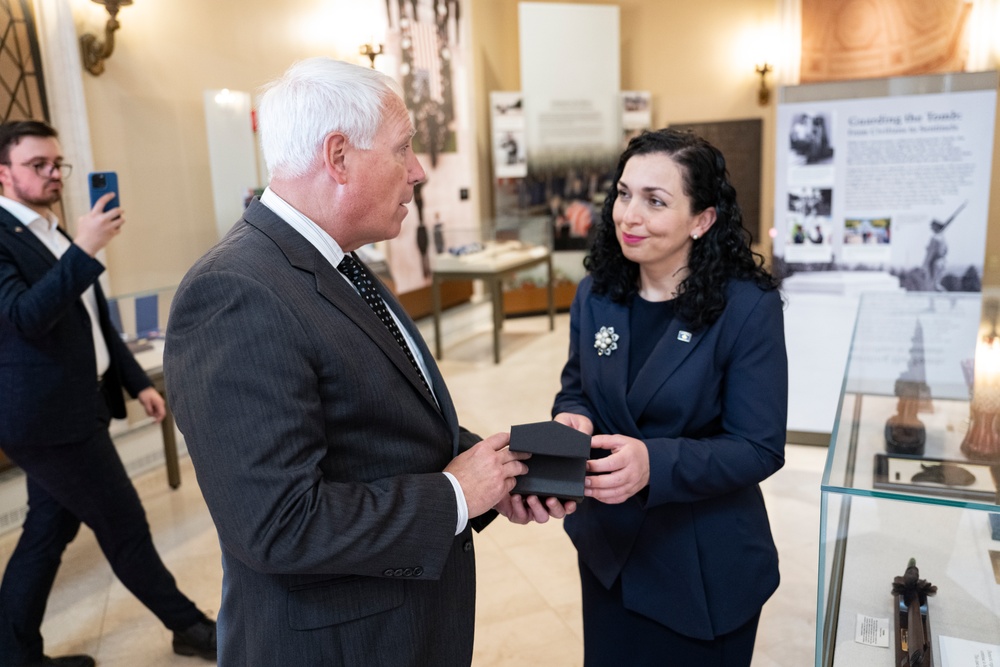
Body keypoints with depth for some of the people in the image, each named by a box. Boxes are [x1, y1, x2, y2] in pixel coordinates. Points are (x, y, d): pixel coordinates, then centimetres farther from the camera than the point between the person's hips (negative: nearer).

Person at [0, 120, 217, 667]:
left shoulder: (55, 234, 15)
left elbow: (94, 321, 19)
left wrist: (137, 382, 16)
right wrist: (85, 250, -33)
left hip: (71, 409, 9)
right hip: (48, 416, -9)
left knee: (49, 530, 16)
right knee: (125, 526, 2)